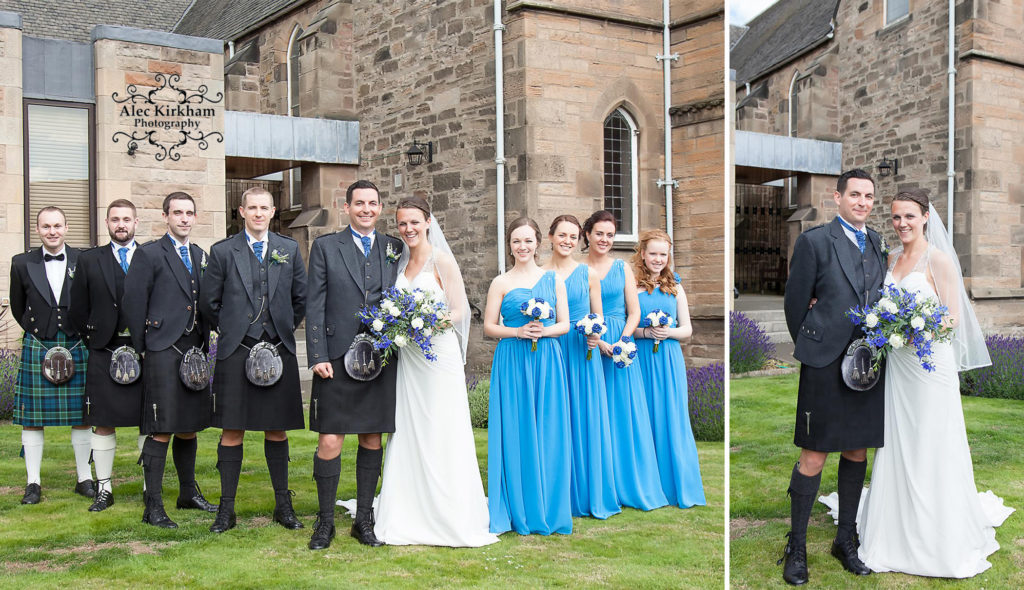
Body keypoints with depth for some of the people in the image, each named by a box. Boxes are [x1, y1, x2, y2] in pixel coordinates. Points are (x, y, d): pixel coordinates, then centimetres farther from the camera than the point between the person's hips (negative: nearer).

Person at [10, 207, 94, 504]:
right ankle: (33, 483, 13)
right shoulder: (22, 264, 2)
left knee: (82, 418, 5)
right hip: (36, 350, 0)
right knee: (32, 418, 3)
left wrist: (84, 334, 7)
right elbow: (18, 308, 13)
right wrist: (35, 332, 12)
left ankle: (85, 479, 16)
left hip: (77, 348, 0)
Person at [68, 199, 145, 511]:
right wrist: (94, 339, 5)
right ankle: (104, 489, 15)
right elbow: (77, 309, 10)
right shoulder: (89, 260, 8)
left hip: (145, 353, -1)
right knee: (103, 423, 5)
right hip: (104, 353, 1)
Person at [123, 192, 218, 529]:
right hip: (163, 353, -6)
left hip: (194, 350, 6)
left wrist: (204, 343, 11)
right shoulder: (149, 254, -3)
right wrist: (142, 348, -5)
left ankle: (188, 493, 28)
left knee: (189, 427, 15)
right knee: (161, 432, -6)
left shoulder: (200, 256, 16)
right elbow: (133, 303, -5)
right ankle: (153, 507, 0)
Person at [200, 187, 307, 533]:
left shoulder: (290, 249, 8)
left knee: (277, 430, 8)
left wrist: (285, 328, 12)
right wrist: (228, 330, 8)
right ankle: (226, 509, 11)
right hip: (235, 352, -1)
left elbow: (302, 298, 14)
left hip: (279, 351, 2)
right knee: (232, 431, 2)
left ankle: (283, 505, 18)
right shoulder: (223, 252, 3)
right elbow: (208, 302, 7)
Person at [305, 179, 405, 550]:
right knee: (330, 442, -3)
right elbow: (314, 305, 0)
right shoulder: (325, 247, 5)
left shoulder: (394, 249, 11)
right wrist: (318, 356, -7)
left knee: (372, 440, 9)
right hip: (337, 360, -2)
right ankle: (325, 522, 12)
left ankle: (364, 520, 21)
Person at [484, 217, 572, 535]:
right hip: (512, 362, -1)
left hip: (547, 362, 1)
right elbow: (489, 327, 4)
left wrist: (544, 330, -11)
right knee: (515, 433, -1)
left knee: (548, 433, 2)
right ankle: (519, 512, 8)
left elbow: (564, 324, 9)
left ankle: (548, 509, 13)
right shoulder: (501, 283, 5)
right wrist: (518, 332, -12)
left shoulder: (553, 279, 10)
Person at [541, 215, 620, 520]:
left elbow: (598, 317, 9)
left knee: (584, 419, 2)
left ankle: (588, 493, 13)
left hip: (582, 354, 0)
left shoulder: (588, 274, 6)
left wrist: (595, 336, -9)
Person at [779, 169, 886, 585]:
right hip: (826, 365, -5)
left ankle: (846, 541, 27)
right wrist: (810, 348, 5)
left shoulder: (879, 244, 11)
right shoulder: (814, 241, -4)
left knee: (857, 453, 13)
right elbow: (795, 303, -1)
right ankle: (796, 547, 12)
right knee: (814, 458, -2)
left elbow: (883, 300, 17)